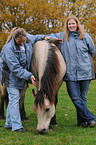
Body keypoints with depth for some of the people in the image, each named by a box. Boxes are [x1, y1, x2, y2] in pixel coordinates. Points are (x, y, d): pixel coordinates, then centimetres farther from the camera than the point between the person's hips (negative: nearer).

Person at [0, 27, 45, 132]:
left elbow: (35, 38, 22)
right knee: (14, 99, -7)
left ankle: (9, 123, 22)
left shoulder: (28, 38, -6)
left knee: (16, 98, 12)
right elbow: (15, 68, -27)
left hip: (23, 74, 7)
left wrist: (45, 37, 10)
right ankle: (16, 125, -3)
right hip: (11, 76, -7)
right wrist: (29, 76, -30)